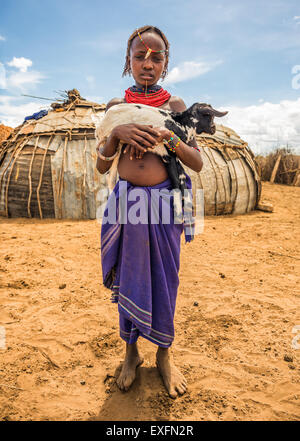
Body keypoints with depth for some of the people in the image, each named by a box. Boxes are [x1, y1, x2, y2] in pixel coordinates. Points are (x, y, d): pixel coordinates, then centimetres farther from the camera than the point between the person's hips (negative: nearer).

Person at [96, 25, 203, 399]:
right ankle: (131, 353, 31)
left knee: (163, 279, 7)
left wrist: (167, 137, -19)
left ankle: (164, 355, 30)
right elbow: (101, 167, 1)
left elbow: (198, 164, -2)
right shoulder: (116, 106, 6)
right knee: (128, 279, 9)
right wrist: (117, 133, -17)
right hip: (127, 201, 1)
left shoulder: (175, 105, 4)